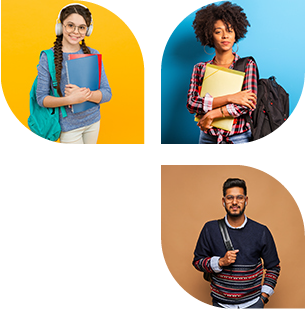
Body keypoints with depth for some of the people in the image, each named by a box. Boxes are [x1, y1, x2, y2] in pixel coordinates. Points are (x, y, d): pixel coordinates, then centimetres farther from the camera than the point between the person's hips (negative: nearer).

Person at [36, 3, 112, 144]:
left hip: (93, 121, 4)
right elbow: (41, 98, -10)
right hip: (68, 126, -4)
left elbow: (107, 94, -3)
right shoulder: (48, 58, -10)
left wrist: (85, 94, -23)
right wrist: (70, 100, -27)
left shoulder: (93, 55, 0)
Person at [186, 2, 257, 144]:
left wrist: (211, 115, -14)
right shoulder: (200, 68, 4)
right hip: (207, 137, 1)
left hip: (239, 138, -1)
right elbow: (191, 105, -9)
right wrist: (229, 98, -17)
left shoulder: (247, 65, -1)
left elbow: (248, 105, -12)